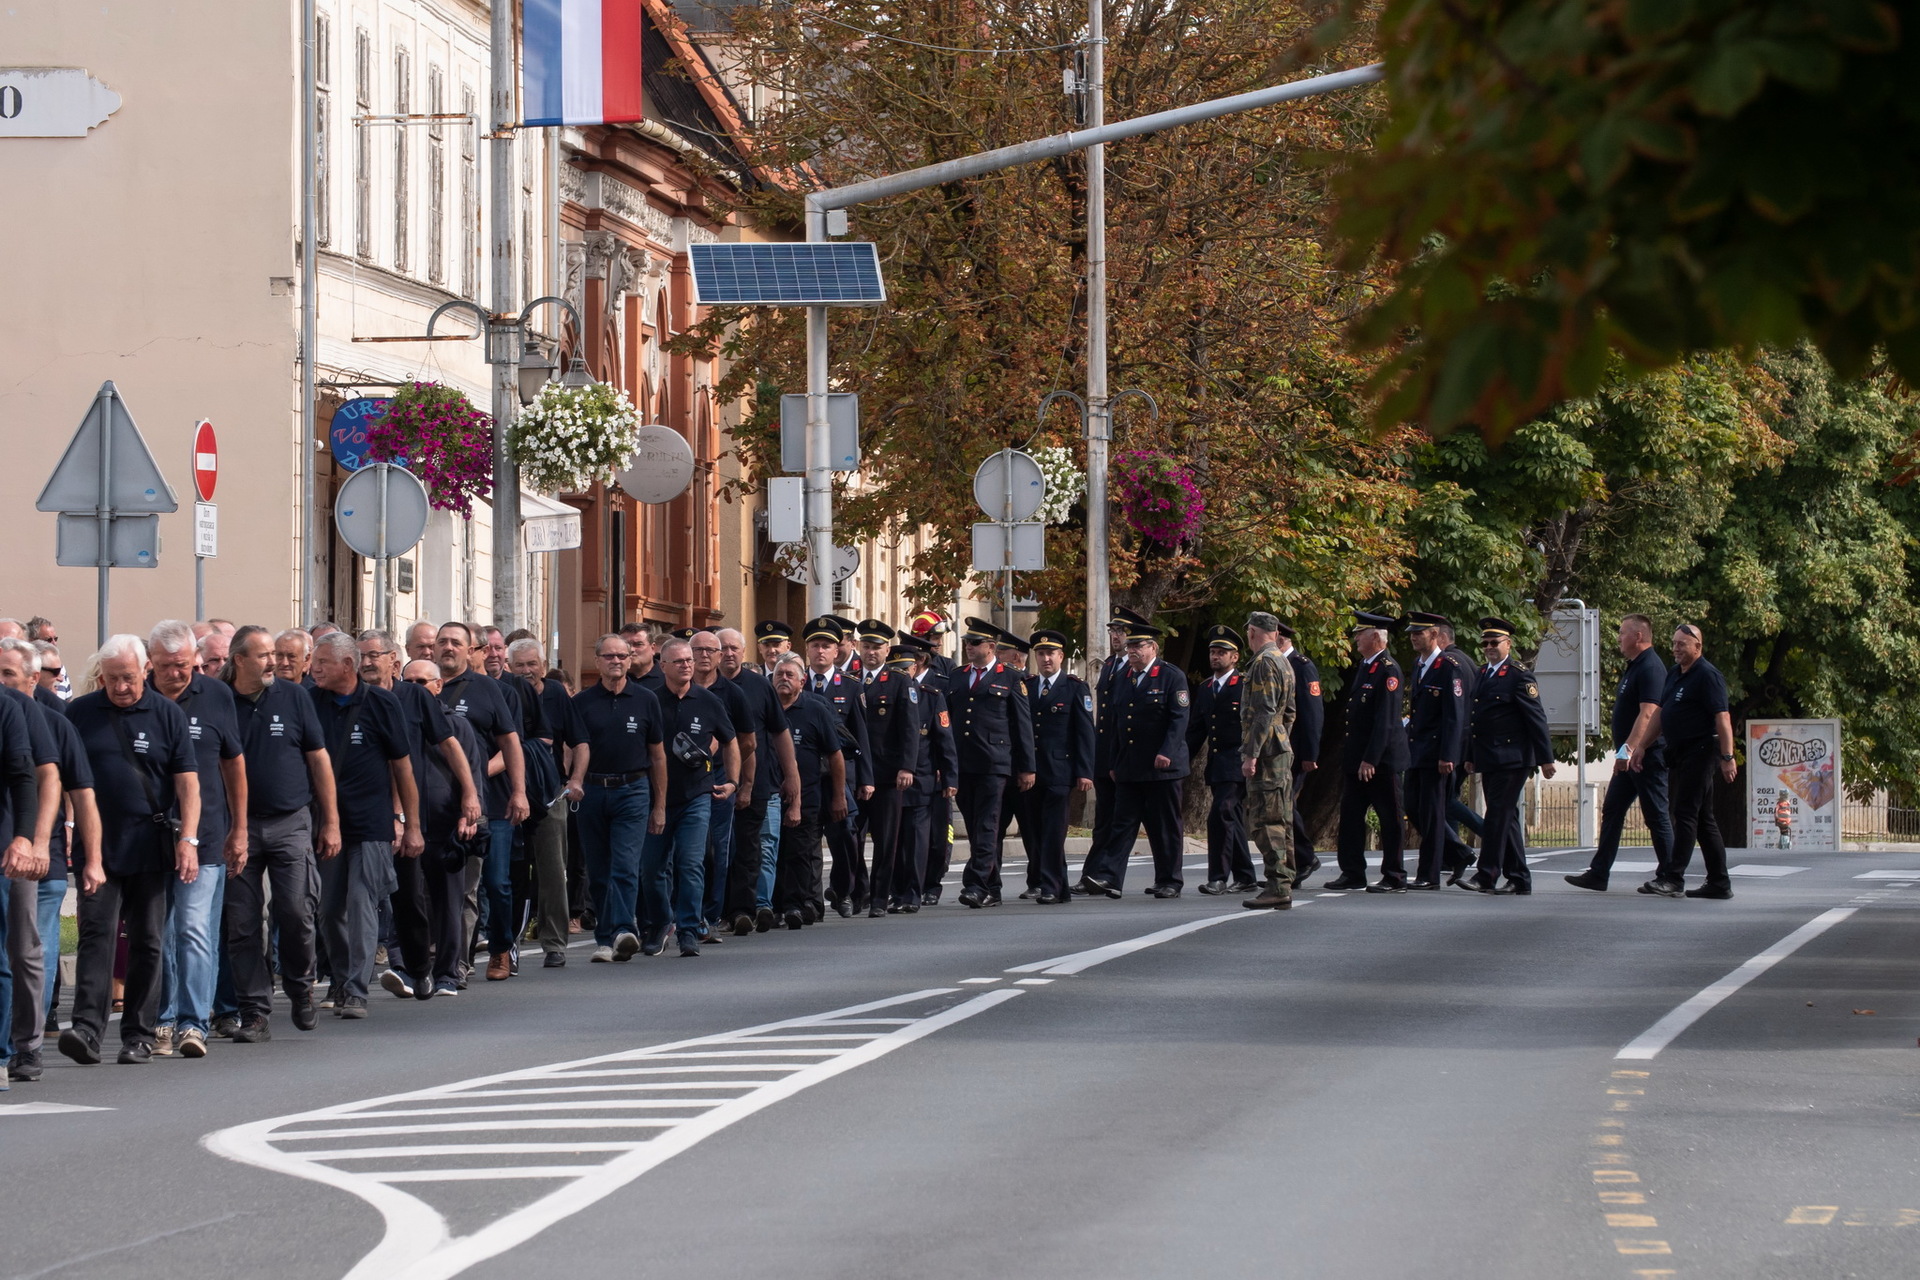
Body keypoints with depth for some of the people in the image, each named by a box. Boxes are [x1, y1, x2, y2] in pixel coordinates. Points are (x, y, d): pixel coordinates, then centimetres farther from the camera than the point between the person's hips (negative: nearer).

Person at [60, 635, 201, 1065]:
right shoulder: (80, 714, 4)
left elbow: (188, 782, 1)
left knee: (147, 941, 4)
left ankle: (139, 1035, 10)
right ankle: (87, 1029, -18)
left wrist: (188, 839, -9)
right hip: (97, 847, 0)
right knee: (96, 933, -11)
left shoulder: (167, 715, 3)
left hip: (152, 847, 0)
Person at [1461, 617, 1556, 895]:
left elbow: (1536, 719, -9)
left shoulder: (1519, 676, -7)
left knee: (1498, 814, -11)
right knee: (1506, 818, 9)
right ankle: (1518, 880, 12)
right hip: (1489, 760, 8)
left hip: (1512, 759, -8)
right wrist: (1470, 755, 20)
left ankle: (1486, 875, -12)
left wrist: (1545, 758, -11)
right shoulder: (1482, 674, 16)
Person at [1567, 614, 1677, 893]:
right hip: (1630, 757, 11)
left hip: (1647, 755, -11)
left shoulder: (1650, 669, -16)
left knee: (1656, 815, -4)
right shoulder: (1634, 667, 16)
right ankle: (1598, 874, 9)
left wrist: (1629, 748, -32)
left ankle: (1668, 877, 3)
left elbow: (1648, 714, -27)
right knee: (1611, 812, 8)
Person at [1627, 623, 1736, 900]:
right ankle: (1719, 883, 13)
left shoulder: (1707, 675, -12)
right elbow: (1660, 714, 22)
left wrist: (1727, 757, -23)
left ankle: (1673, 879, -13)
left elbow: (1722, 718, -18)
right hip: (1678, 753, 9)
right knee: (1703, 819, 10)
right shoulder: (1674, 674, 16)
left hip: (1700, 750, -9)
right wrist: (1641, 746, 17)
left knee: (1685, 815, -11)